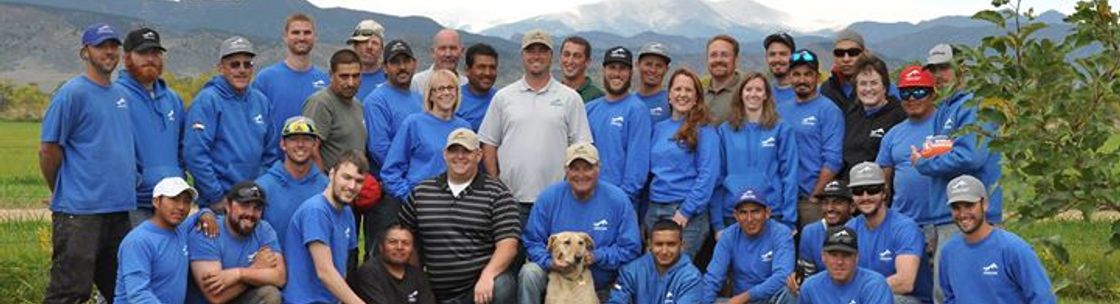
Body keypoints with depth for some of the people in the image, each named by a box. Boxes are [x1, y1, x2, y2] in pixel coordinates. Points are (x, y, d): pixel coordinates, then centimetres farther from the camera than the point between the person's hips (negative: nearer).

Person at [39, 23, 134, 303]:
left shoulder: (122, 96, 13)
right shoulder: (72, 93, -9)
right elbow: (48, 150, -8)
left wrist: (125, 189, 15)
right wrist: (63, 195, 1)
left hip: (120, 209, 7)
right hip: (79, 213, -7)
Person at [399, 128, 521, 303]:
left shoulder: (497, 194, -1)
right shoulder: (421, 192, 10)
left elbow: (508, 243, -9)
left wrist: (487, 276, -25)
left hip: (485, 282, -3)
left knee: (501, 287, -33)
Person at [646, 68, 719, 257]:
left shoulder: (704, 131, -2)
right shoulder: (659, 129, 16)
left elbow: (707, 175, -9)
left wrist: (686, 211, -14)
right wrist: (645, 211, 11)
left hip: (688, 213, -6)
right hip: (654, 210, 6)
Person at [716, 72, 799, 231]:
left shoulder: (781, 129, 3)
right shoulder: (725, 131, 8)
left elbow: (789, 176, 0)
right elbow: (718, 177, 7)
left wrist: (788, 221, -6)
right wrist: (717, 223, 2)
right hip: (732, 214, 2)